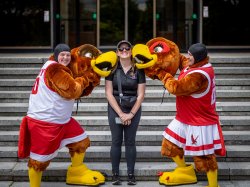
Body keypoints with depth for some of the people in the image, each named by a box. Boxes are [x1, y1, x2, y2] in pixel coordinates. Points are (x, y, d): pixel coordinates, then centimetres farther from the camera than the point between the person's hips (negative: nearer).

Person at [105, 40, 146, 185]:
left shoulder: (138, 69, -2)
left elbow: (141, 95, -2)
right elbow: (109, 93, -5)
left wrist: (131, 114, -9)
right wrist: (121, 113, -11)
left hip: (134, 109, 0)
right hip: (115, 109, 0)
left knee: (130, 141, 4)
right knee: (116, 141, 2)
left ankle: (131, 174, 11)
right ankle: (115, 174, 10)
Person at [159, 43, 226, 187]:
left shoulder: (198, 75, -30)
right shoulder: (199, 66, 2)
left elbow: (176, 88, -29)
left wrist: (165, 75, -13)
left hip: (200, 122, -10)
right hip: (185, 119, 11)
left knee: (204, 155, 2)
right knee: (170, 144, 19)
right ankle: (186, 172, 38)